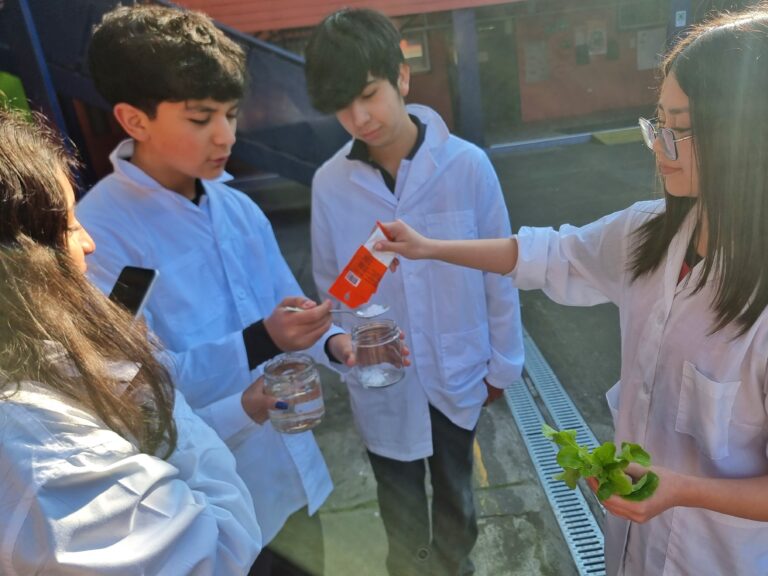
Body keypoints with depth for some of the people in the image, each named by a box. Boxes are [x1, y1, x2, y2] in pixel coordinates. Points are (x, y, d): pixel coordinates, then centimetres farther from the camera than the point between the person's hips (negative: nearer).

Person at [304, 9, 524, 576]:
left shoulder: (467, 164, -18)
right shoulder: (330, 183, -14)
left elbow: (499, 269, -8)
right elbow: (330, 285, -2)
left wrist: (502, 361, 0)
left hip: (457, 372, 0)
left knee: (455, 492, 27)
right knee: (401, 504, 24)